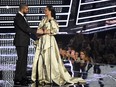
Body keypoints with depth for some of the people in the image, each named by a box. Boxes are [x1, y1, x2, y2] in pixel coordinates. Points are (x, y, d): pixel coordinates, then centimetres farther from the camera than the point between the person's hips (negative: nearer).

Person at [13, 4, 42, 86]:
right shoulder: (18, 17, -15)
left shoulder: (22, 17, 15)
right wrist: (36, 31, -23)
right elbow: (25, 28, -23)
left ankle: (23, 77, 17)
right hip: (20, 42, -10)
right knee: (21, 60, -8)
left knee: (24, 60, 11)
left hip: (24, 42, 10)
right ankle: (17, 79, -3)